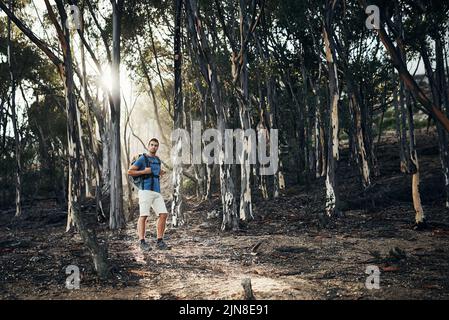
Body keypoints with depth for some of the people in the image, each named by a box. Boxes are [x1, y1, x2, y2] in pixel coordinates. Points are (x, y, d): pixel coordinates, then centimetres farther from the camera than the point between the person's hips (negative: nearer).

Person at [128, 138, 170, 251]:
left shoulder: (157, 160, 21)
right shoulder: (142, 159, -1)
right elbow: (130, 172, -4)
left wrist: (160, 173, 18)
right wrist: (144, 172, -12)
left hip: (156, 192, 7)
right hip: (145, 190, -6)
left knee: (163, 214, -4)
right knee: (144, 216, -9)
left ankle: (160, 242, 0)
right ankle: (142, 242, -4)